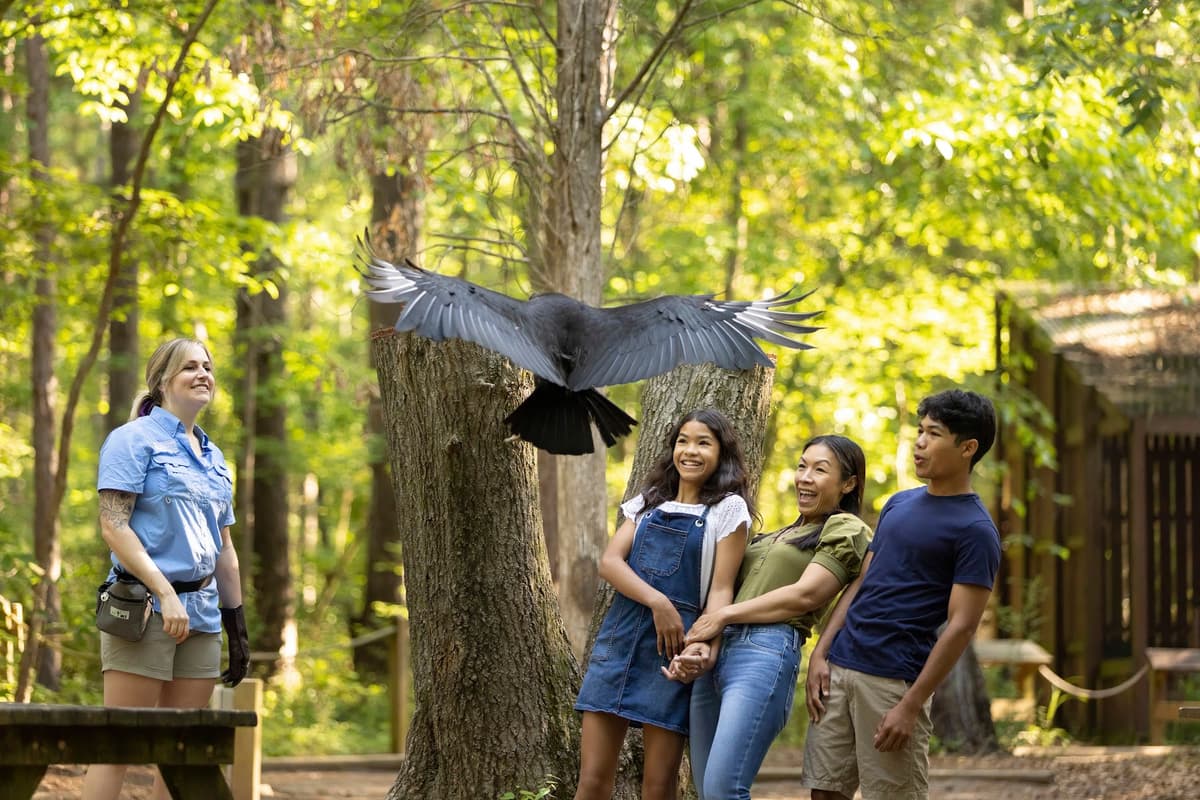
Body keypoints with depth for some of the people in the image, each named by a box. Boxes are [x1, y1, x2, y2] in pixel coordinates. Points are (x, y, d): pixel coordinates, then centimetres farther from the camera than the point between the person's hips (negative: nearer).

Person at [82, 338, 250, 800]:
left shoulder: (213, 457, 19)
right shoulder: (136, 439, -3)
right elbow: (113, 525, -13)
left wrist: (237, 625, 16)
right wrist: (166, 593, -19)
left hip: (201, 612, 7)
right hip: (145, 606, -7)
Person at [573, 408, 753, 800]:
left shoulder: (727, 509, 1)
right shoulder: (648, 503, 15)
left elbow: (720, 589, -5)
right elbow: (609, 562, 1)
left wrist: (706, 642, -24)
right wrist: (657, 602, -17)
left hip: (673, 646, -4)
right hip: (618, 635, 4)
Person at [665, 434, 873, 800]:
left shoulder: (845, 530, 3)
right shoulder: (781, 534, 27)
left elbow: (805, 595, -9)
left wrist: (726, 615, -8)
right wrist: (694, 645, 1)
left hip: (766, 655, -8)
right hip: (716, 651, 8)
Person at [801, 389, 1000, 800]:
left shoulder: (974, 530, -8)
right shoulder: (899, 503, 14)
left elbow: (961, 627, -12)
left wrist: (911, 706, -17)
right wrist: (819, 653, 7)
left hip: (894, 681, -7)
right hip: (840, 668, 7)